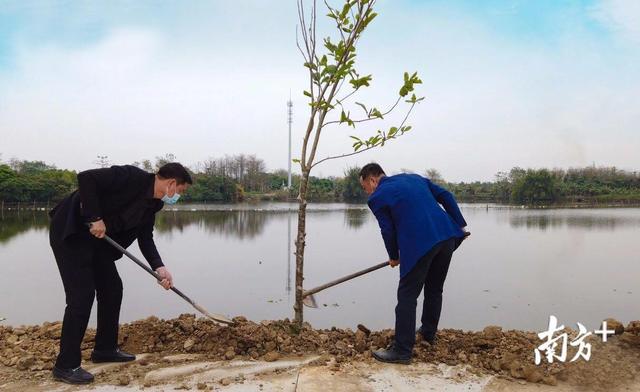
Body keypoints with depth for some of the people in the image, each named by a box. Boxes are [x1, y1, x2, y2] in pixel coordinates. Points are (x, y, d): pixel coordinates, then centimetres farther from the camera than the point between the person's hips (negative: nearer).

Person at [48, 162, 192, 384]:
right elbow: (86, 177, -26)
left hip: (97, 239, 9)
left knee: (112, 289, 10)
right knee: (82, 294, -11)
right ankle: (66, 366, 0)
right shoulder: (131, 177, -22)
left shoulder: (152, 204, 5)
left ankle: (105, 349, 25)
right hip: (70, 232, -9)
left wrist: (159, 268, -9)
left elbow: (146, 238, 4)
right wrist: (95, 218, -25)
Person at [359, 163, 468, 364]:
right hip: (447, 236, 7)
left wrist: (394, 257, 19)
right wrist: (460, 225, 19)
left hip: (419, 245, -7)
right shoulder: (414, 178, 21)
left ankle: (402, 350, 5)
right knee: (435, 289, 23)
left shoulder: (377, 197, 3)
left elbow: (388, 231, 4)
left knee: (407, 296, 2)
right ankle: (429, 332, 40)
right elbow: (446, 196, 17)